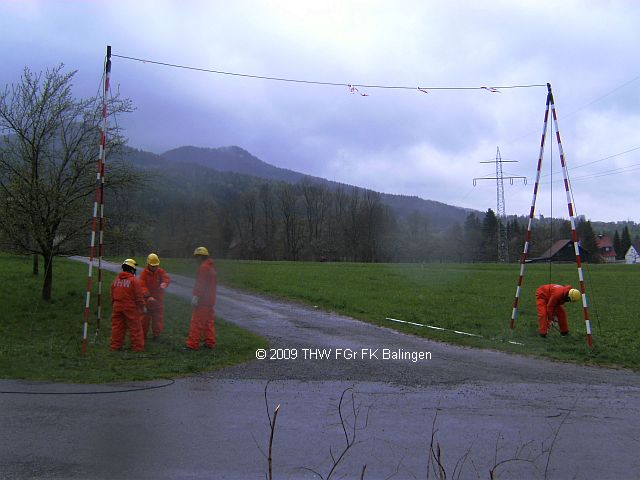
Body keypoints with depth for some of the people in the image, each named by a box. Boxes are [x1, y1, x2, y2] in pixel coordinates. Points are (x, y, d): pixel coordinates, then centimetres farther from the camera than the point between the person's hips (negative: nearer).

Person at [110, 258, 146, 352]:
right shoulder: (134, 281, -11)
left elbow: (112, 296, 17)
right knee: (135, 328, 1)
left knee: (117, 327, 13)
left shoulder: (116, 280, 9)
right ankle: (138, 347, 4)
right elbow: (139, 296, -11)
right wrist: (142, 307, -1)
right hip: (131, 309, -6)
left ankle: (116, 346, 18)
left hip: (117, 308, 6)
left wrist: (113, 306, 27)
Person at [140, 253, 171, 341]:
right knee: (145, 318, 5)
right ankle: (142, 335, 18)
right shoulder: (144, 273, -6)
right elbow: (143, 286, -15)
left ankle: (156, 334, 25)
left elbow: (167, 278, -19)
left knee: (158, 318, 9)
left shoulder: (161, 271, -1)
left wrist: (165, 283, -45)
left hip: (159, 300, 2)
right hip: (147, 300, -2)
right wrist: (148, 296, -31)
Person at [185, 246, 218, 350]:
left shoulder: (203, 267, -15)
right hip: (211, 300, 10)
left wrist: (196, 296, -23)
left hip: (202, 300, -10)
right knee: (209, 322, 13)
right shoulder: (212, 267, 16)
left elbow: (200, 284, -22)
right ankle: (210, 343, 18)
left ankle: (192, 344, -4)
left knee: (197, 322, -6)